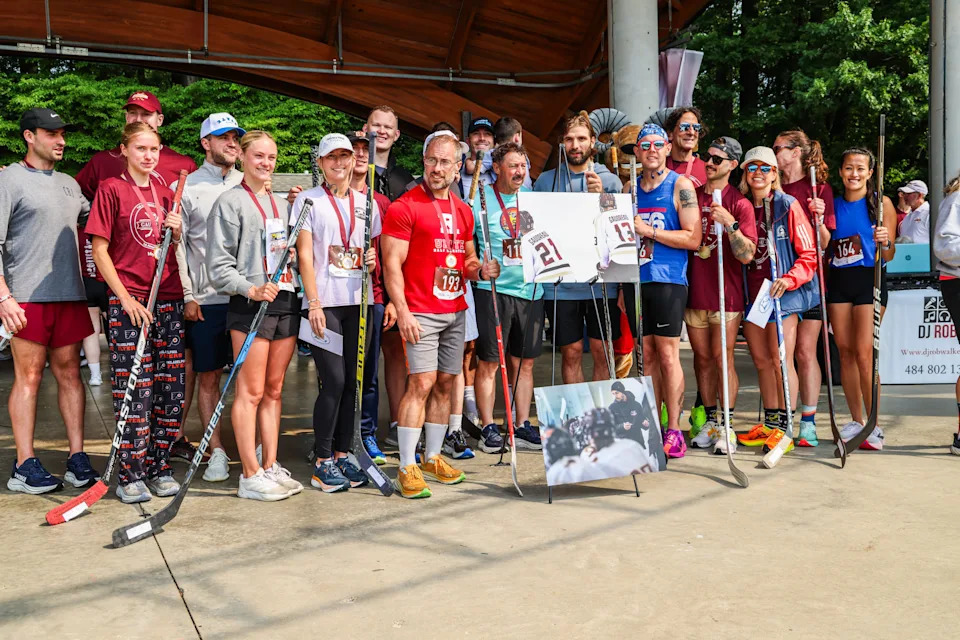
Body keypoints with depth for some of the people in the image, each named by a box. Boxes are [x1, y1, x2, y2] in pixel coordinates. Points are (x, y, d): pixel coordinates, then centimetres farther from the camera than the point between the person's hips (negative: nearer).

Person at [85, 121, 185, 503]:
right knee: (134, 390, -5)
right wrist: (126, 298, -13)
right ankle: (130, 475, 6)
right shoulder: (111, 189, -1)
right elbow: (99, 250, -5)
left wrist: (177, 231, -1)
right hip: (129, 302, -5)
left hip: (169, 299, 5)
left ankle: (159, 467, 18)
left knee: (171, 389, 6)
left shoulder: (165, 193, 14)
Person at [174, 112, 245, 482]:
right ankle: (217, 452, 13)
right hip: (207, 298, -1)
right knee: (207, 375, 4)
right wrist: (187, 296, -4)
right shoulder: (186, 187, 5)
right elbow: (176, 246, 1)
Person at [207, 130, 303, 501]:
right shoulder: (230, 202, -2)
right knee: (250, 392, -4)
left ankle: (270, 467, 18)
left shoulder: (280, 203, 18)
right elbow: (219, 266, -8)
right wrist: (250, 289, -21)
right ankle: (250, 476, 4)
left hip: (285, 302, 7)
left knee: (274, 390, 10)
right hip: (249, 305, -6)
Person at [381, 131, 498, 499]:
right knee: (421, 383, -10)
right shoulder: (404, 207, -6)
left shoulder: (463, 211, 15)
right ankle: (407, 468, -2)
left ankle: (432, 457, 23)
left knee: (445, 383, 10)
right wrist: (403, 312, -18)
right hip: (420, 312, -7)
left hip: (455, 310, 7)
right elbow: (392, 264, -11)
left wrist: (479, 270, 0)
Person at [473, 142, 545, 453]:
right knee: (490, 362, -1)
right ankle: (489, 428, 8)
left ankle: (523, 427, 18)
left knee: (524, 362, 9)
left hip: (531, 291, 5)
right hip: (493, 290, -4)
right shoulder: (480, 200, -1)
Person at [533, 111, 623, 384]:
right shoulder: (545, 180, 8)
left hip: (601, 281, 0)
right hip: (560, 283, 1)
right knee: (571, 352, 6)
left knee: (601, 351, 5)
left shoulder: (610, 180, 6)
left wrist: (600, 197, -17)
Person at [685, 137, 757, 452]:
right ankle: (710, 420, 20)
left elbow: (747, 255, -11)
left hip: (726, 293, -4)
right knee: (702, 359, 10)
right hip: (694, 290, 5)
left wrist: (730, 223, -23)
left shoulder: (739, 203, -4)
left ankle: (726, 426, 4)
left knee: (723, 358, -4)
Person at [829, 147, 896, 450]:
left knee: (864, 353, -11)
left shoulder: (882, 204, 1)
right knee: (845, 351, 5)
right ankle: (856, 421, 16)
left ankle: (875, 426, -4)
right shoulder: (833, 204, 10)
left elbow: (888, 257, 0)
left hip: (869, 280, -4)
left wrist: (885, 243, -22)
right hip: (838, 280, 4)